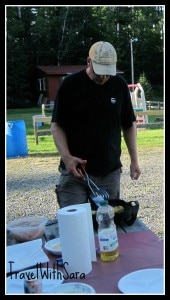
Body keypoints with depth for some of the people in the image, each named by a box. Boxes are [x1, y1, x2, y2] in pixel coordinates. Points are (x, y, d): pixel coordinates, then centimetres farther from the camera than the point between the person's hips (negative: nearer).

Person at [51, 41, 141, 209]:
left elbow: (129, 125, 10)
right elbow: (57, 126, -3)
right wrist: (66, 157, -17)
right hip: (74, 171, -2)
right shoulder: (70, 84, -5)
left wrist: (134, 159, 4)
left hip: (110, 172, 3)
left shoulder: (120, 85, 2)